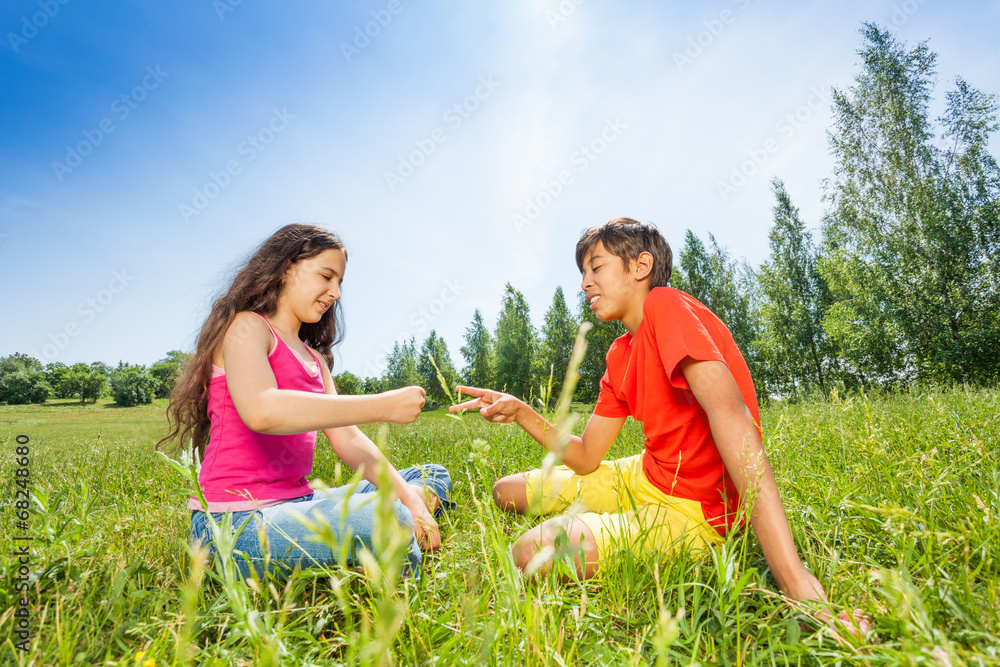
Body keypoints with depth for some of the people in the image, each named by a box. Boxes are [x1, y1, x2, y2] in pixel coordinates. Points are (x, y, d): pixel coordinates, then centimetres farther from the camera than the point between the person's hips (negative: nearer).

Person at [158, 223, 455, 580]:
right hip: (236, 523, -8)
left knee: (435, 477, 9)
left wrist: (408, 495, -6)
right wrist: (382, 406, -25)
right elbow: (261, 410, -27)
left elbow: (347, 439, 9)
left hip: (296, 505, 8)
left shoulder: (314, 358, 18)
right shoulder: (246, 327, -6)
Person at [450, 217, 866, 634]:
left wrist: (795, 579, -40)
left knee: (534, 555, -29)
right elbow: (587, 458, 8)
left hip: (699, 509, -8)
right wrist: (522, 413, -7)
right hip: (644, 478, 8)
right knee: (507, 492, 9)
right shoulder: (620, 355, 10)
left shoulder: (665, 306, -18)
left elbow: (731, 415, -32)